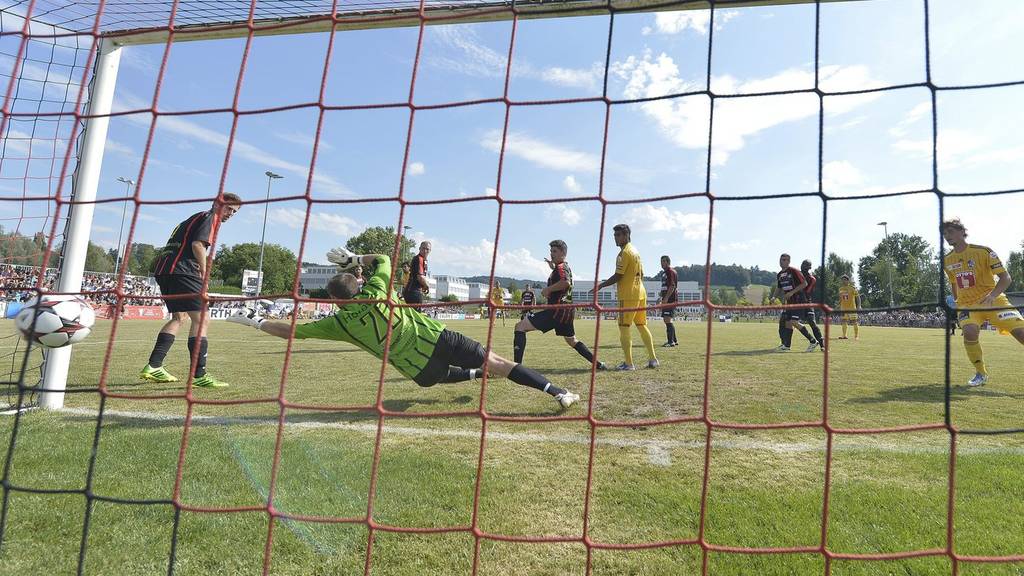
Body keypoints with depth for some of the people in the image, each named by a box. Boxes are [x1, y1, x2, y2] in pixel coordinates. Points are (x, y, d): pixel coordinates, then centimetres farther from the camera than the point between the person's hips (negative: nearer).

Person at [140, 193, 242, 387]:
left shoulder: (195, 217, 30)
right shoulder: (210, 217, 0)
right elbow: (197, 244, -16)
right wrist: (204, 273, -10)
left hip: (163, 269, 10)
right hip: (181, 270, -10)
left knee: (179, 317, 22)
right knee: (201, 318, -12)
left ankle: (153, 367, 21)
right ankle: (199, 375, -18)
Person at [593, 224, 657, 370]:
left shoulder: (624, 252, -11)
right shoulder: (635, 251, 17)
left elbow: (618, 276, -15)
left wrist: (600, 286, -7)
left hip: (628, 296, -9)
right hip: (640, 293, 9)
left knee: (624, 328, -5)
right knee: (642, 326, 14)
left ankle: (628, 363, -6)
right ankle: (652, 359, 16)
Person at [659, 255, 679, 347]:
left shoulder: (671, 271, -8)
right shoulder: (664, 273, 22)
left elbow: (672, 286, -18)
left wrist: (666, 298, -23)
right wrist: (663, 300, 23)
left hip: (671, 299, -10)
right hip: (666, 300, 10)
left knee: (667, 319, -16)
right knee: (667, 320, 12)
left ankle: (671, 341, -18)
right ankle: (674, 340, 20)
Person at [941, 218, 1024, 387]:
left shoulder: (983, 252, -8)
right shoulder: (946, 261, 6)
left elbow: (1006, 277, -11)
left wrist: (992, 295, -27)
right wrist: (953, 303, 17)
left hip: (993, 301, -2)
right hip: (966, 304, 2)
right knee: (969, 332, -27)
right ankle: (981, 373, -7)